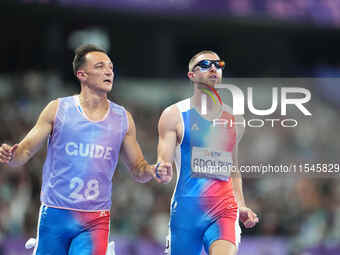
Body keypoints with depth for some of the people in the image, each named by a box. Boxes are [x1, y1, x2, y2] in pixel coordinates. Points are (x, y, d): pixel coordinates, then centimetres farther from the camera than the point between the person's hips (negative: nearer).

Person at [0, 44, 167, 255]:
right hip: (55, 215, -1)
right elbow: (25, 152, 2)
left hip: (96, 222, 1)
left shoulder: (122, 118, 7)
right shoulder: (58, 109, 1)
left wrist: (151, 171, -8)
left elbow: (138, 170, 14)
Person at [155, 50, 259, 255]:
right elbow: (164, 160, -3)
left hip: (224, 211, 2)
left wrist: (241, 207, 15)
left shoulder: (234, 119, 14)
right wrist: (163, 171, -27)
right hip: (186, 210, -2)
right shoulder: (175, 115, 2)